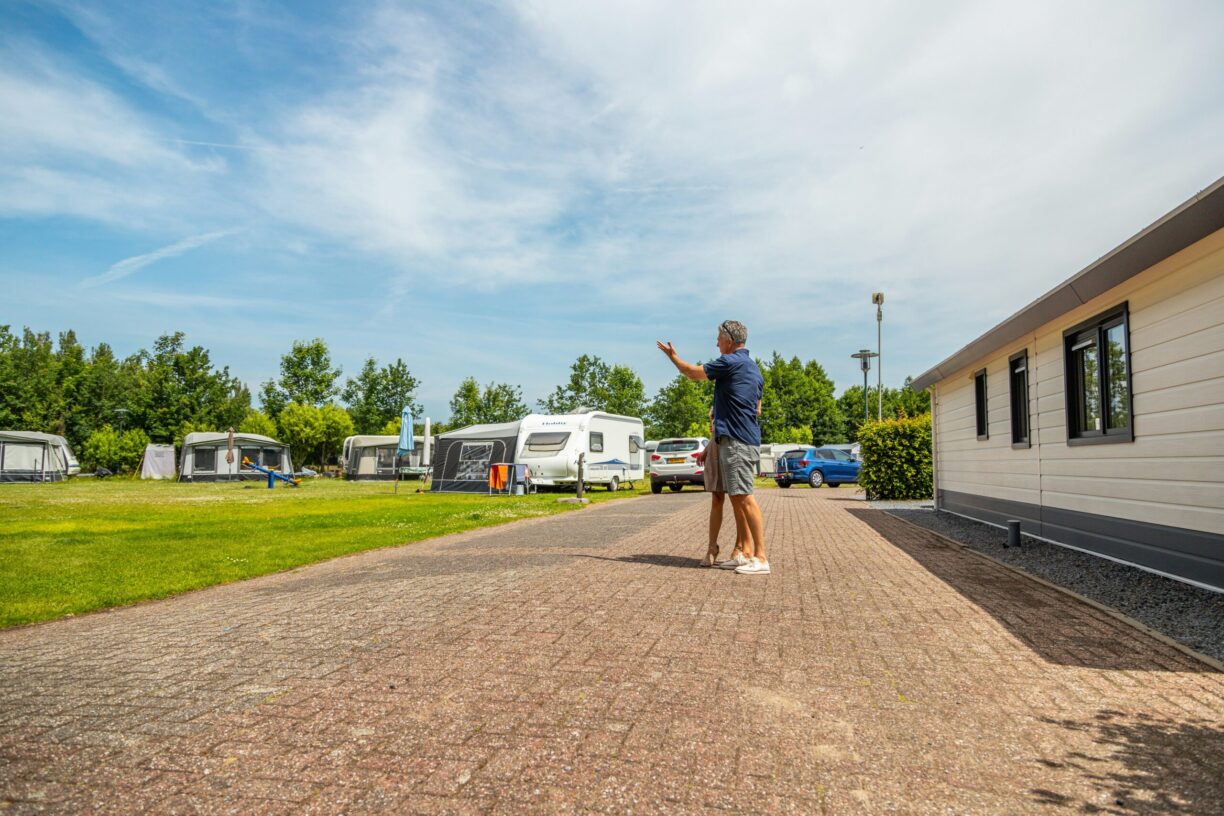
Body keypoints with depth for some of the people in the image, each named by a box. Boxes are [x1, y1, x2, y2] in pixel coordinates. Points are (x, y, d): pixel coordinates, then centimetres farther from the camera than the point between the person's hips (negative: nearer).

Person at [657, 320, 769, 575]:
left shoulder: (731, 362, -9)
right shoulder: (754, 369, 19)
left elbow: (693, 373, 1)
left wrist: (673, 356, 19)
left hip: (735, 440, -10)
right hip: (749, 440, 10)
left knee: (743, 497, -10)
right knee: (737, 497, 11)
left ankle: (761, 558, -10)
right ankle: (746, 553, 13)